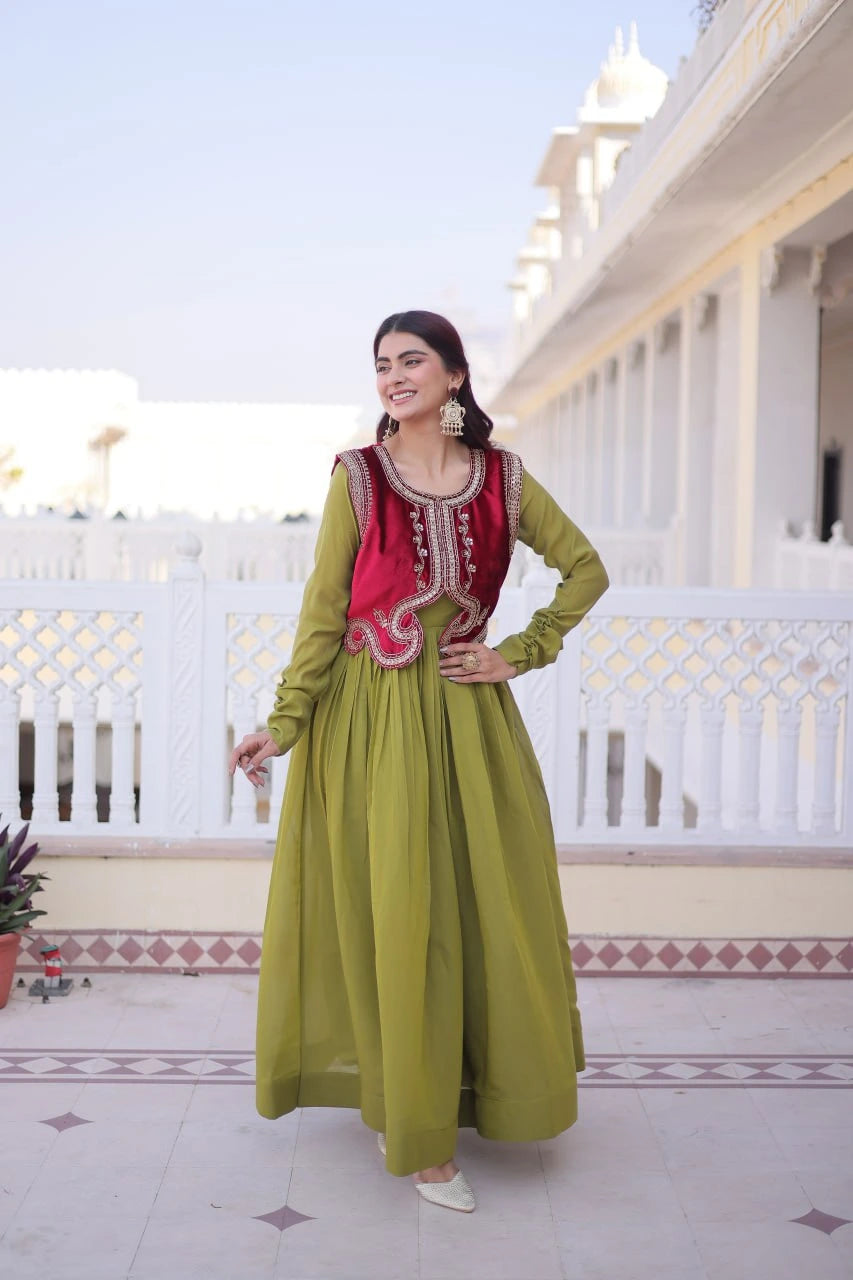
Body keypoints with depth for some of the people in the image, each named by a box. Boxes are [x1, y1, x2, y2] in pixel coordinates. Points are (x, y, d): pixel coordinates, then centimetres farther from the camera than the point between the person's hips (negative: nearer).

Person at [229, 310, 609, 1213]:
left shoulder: (501, 477, 3)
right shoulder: (357, 477, -3)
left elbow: (586, 569, 11)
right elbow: (323, 610, -3)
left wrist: (523, 654, 2)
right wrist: (284, 724, -7)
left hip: (467, 716, 3)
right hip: (372, 719, -2)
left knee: (486, 904, 8)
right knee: (393, 911, 2)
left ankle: (457, 1095, 30)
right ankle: (414, 1132, 14)